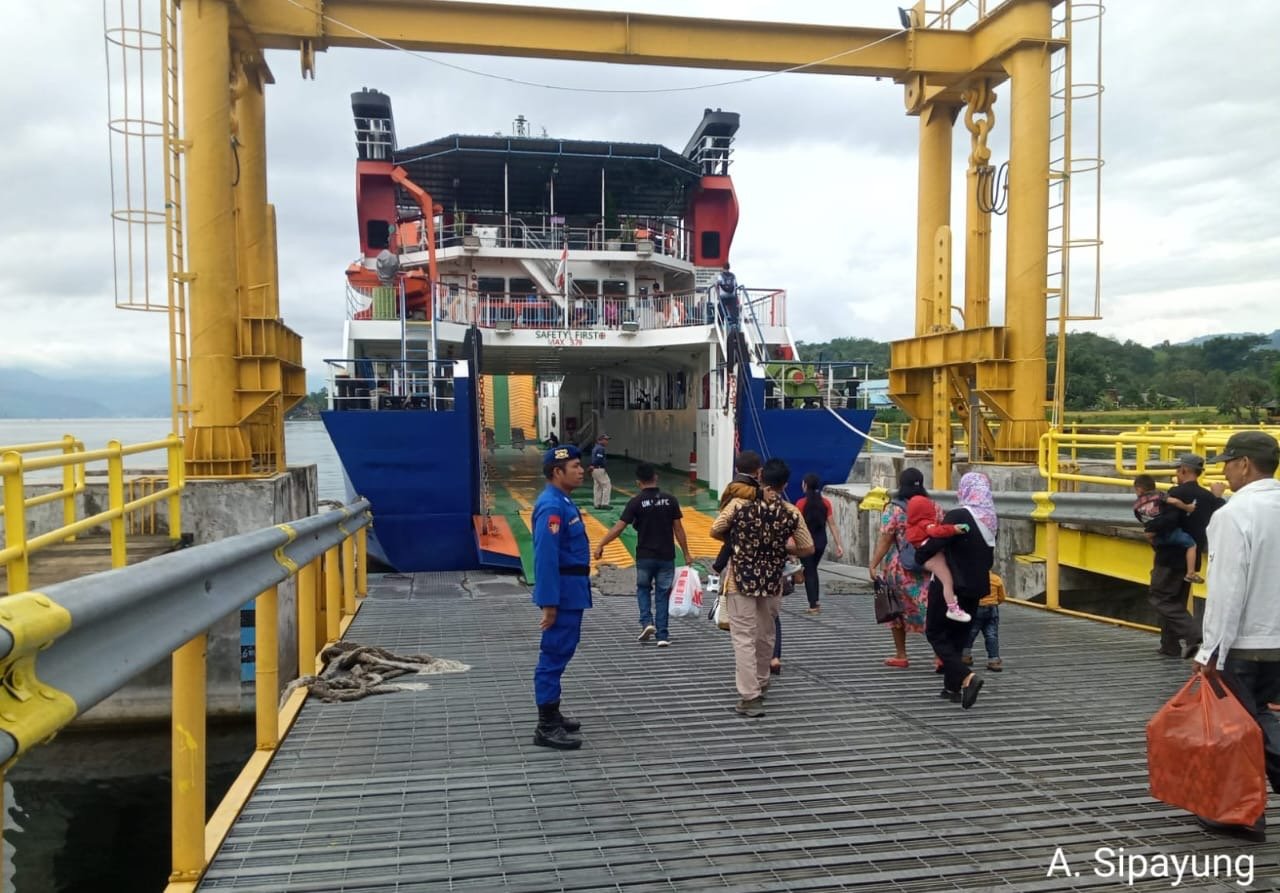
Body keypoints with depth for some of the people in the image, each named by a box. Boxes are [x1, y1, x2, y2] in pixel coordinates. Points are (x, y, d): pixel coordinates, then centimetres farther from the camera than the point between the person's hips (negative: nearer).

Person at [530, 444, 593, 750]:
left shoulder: (562, 502, 12)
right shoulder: (552, 506, -20)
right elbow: (546, 558, -25)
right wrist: (549, 603, -26)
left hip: (571, 591, 10)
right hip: (562, 592, -10)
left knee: (560, 653, 18)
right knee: (555, 655, -4)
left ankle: (551, 714, 29)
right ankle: (547, 728, 3)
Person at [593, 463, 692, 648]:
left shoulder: (636, 502, -9)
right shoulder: (670, 500, -2)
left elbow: (618, 528, -12)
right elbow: (678, 529, -1)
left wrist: (600, 545, -3)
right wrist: (686, 554, 7)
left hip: (645, 556, -1)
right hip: (666, 556, 1)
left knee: (643, 589, 21)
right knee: (662, 594, 10)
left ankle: (647, 622, 3)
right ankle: (662, 635, 9)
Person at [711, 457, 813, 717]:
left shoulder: (740, 504, -12)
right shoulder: (791, 514, -7)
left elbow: (715, 531, -4)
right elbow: (807, 549, -1)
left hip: (742, 580, -3)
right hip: (772, 583, 3)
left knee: (743, 638, 1)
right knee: (765, 636, 21)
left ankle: (750, 697, -4)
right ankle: (760, 684, 39)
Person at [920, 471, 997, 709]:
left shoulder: (957, 516, -19)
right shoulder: (990, 519, 5)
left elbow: (933, 546, -23)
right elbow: (989, 557, 13)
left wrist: (913, 557, -6)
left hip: (949, 585, -7)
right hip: (976, 587, 7)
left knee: (935, 633, 3)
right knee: (958, 635, 18)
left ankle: (966, 677, -15)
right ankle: (952, 686, 23)